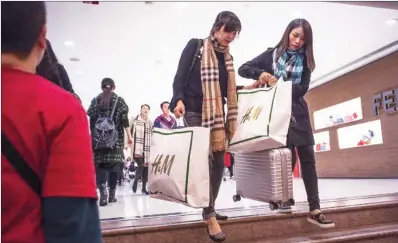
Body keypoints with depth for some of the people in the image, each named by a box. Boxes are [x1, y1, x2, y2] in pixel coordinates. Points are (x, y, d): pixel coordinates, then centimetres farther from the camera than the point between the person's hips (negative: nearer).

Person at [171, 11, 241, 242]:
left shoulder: (227, 56, 16)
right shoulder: (195, 46, -1)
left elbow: (227, 89, 16)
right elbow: (180, 76, -7)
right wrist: (179, 100, -22)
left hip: (217, 114, 7)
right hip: (195, 112, -6)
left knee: (219, 163, 7)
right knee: (205, 161, -12)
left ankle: (210, 209, 22)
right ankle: (210, 216, -6)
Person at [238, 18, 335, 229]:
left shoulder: (304, 60, 10)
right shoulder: (272, 54, 4)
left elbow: (302, 89, -2)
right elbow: (243, 69, 2)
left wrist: (279, 85, -17)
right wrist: (260, 73, -18)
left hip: (298, 112, 3)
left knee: (307, 157, -3)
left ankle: (314, 209, 1)